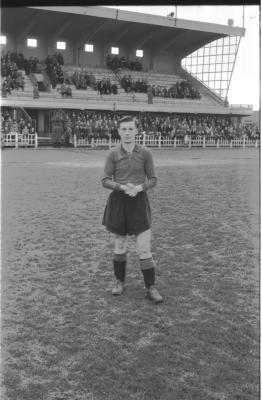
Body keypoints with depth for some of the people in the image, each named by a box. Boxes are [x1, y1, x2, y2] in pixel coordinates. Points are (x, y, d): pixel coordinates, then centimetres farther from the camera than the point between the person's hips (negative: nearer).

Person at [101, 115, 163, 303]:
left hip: (139, 201, -1)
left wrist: (139, 187, -15)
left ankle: (151, 288, 7)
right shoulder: (113, 153, -1)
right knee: (120, 246, 12)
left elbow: (153, 179, 4)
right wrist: (122, 187, -17)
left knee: (144, 249, -3)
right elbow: (106, 180, 0)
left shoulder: (145, 153, -2)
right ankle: (120, 281, 30)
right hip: (118, 202, 1)